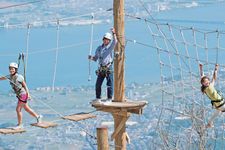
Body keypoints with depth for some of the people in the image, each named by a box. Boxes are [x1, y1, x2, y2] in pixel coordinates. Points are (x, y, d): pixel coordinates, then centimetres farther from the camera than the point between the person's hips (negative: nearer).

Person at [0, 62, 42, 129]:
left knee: (18, 109, -6)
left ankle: (19, 125, 7)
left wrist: (28, 94, -15)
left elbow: (24, 85, -13)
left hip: (23, 94, -8)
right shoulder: (10, 76, -1)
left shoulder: (19, 77, -20)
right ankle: (38, 116, 37)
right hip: (19, 95, 8)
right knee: (26, 109, 19)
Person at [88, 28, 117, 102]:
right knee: (98, 85, 6)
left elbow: (115, 42, -19)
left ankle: (109, 99, 3)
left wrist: (114, 33, -28)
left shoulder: (110, 47, 2)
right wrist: (91, 57, -2)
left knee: (110, 84, -3)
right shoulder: (99, 48, 15)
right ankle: (98, 98, 16)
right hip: (101, 69, 4)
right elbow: (95, 58, 19)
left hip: (108, 69, -4)